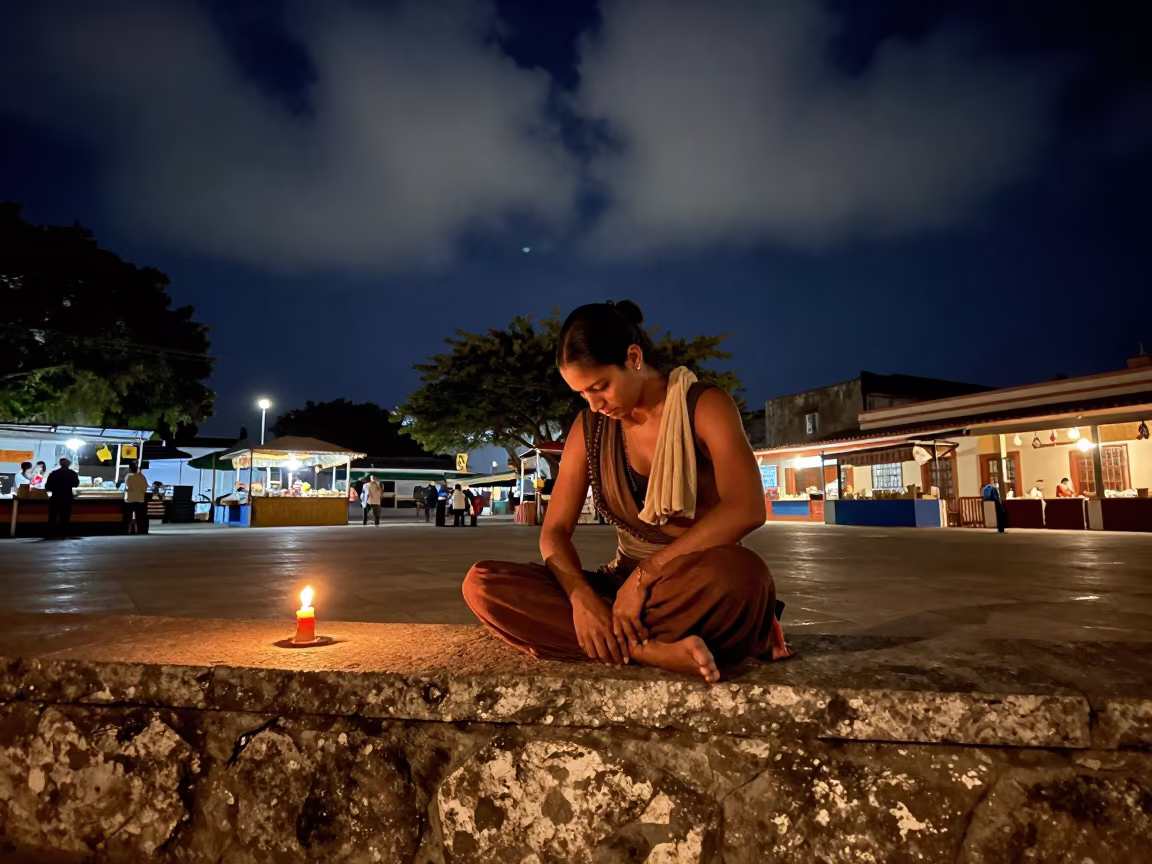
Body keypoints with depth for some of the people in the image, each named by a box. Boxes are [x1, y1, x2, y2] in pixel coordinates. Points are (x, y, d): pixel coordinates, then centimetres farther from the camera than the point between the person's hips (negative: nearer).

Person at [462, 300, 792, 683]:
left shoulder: (705, 407, -8)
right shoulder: (589, 427, 4)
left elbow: (745, 509, -24)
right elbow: (554, 532, 0)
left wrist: (645, 574, -27)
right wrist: (581, 596, -21)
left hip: (700, 590, -4)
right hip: (628, 585, 5)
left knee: (742, 574, -41)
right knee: (482, 584, -18)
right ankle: (656, 649, -25)